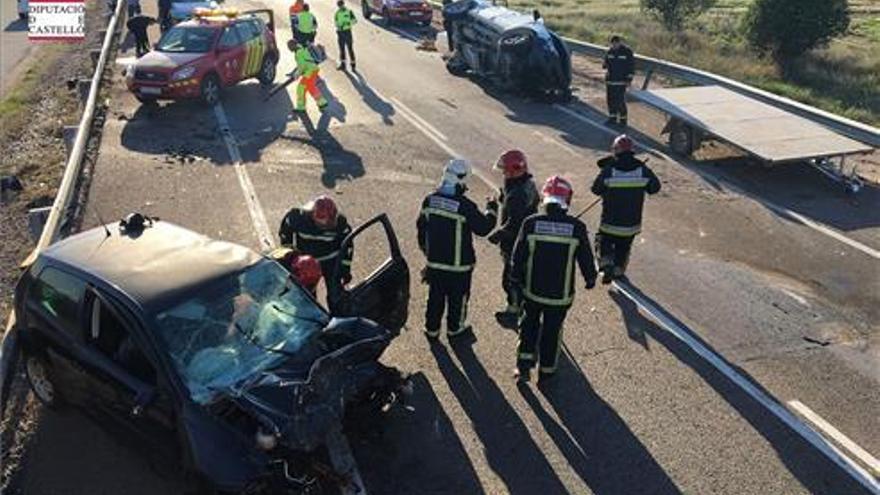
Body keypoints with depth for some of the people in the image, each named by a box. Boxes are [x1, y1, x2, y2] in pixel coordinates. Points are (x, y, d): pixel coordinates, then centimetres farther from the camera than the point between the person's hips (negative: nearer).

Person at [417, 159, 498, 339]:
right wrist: (491, 211, 6)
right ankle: (454, 328, 32)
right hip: (458, 264, -5)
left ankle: (431, 328, 30)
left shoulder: (430, 200, -5)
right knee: (457, 297, 16)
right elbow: (483, 228, -12)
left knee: (435, 296, 19)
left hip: (434, 260, 5)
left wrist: (425, 248, 22)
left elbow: (421, 226, 7)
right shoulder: (465, 206, -23)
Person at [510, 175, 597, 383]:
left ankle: (524, 366, 18)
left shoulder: (531, 223, -14)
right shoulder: (577, 227, -15)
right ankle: (546, 371, 31)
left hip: (532, 290, 1)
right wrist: (590, 278, 16)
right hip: (561, 293, 0)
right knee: (552, 329, 18)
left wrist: (515, 278, 12)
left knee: (529, 325, 22)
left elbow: (519, 255, -5)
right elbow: (585, 257, -3)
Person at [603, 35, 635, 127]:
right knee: (610, 100, 9)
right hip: (610, 80, 5)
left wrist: (629, 79, -8)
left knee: (620, 100, -7)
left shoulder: (627, 52, -6)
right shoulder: (609, 51, 7)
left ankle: (623, 120, 2)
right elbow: (605, 63, 16)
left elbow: (631, 66, -4)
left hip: (621, 81, -5)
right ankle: (612, 118, 21)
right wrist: (605, 65, -9)